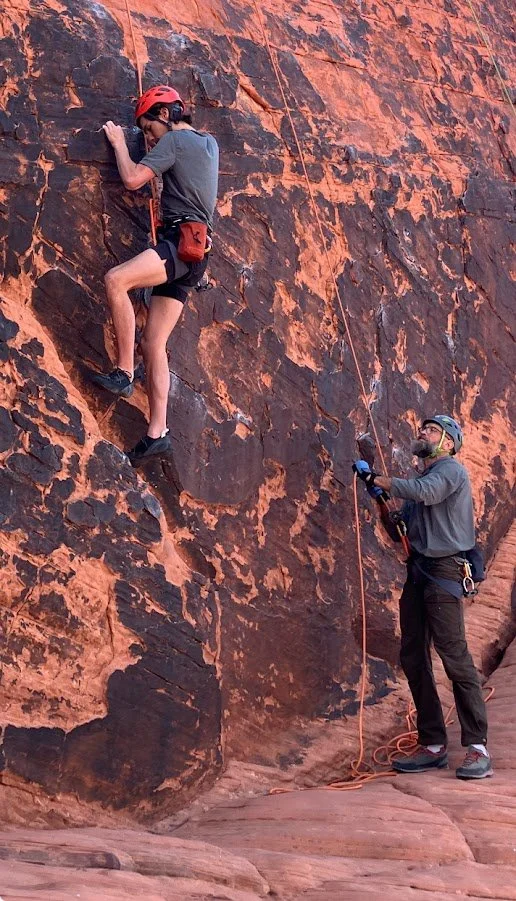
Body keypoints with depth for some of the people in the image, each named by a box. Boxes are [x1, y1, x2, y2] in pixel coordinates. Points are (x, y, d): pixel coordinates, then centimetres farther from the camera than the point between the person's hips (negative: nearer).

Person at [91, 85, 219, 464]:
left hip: (181, 241, -10)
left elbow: (133, 179, -10)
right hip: (195, 250, 10)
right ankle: (157, 432, -2)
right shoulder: (209, 142, 23)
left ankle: (124, 373, -26)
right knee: (153, 343, 3)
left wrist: (119, 142, 6)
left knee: (116, 280, -29)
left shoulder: (174, 140, -3)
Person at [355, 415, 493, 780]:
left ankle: (478, 748, -11)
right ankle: (432, 744, 12)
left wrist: (377, 479, -12)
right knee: (414, 658, 6)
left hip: (444, 571, -9)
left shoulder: (451, 469, -1)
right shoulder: (420, 480, 23)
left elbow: (425, 492, -23)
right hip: (418, 572, 9)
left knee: (455, 655, -13)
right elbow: (398, 532, 21)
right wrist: (380, 498, 5)